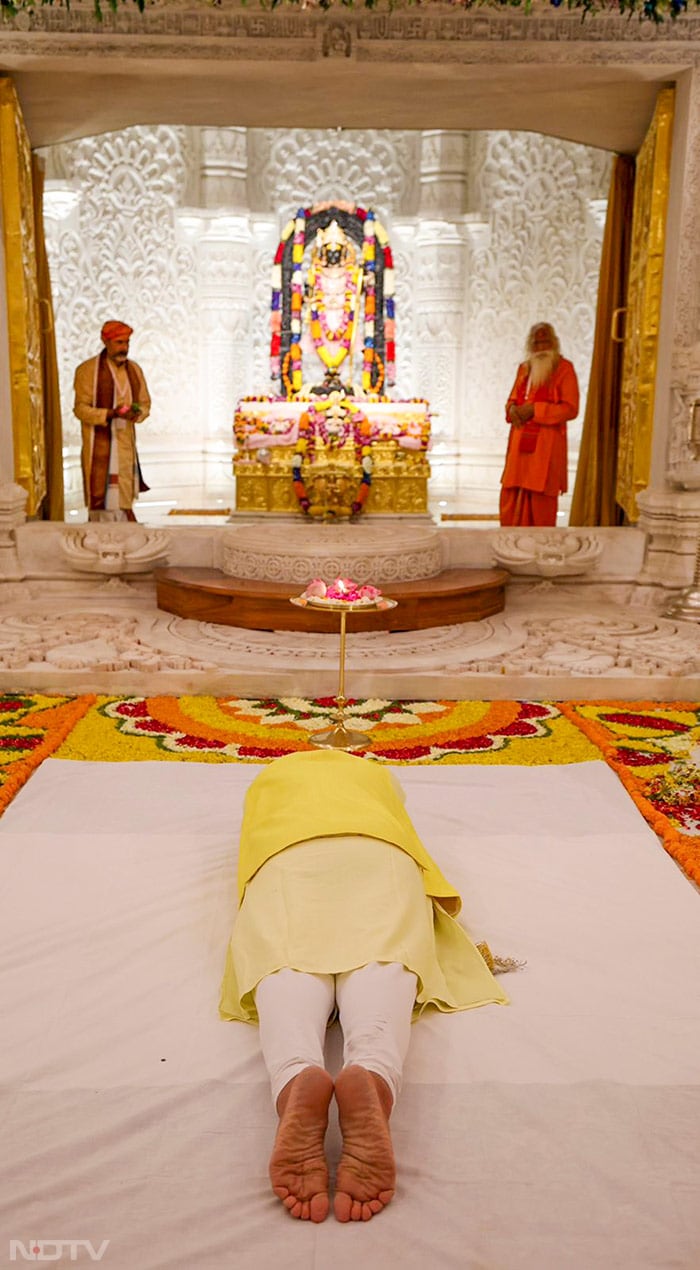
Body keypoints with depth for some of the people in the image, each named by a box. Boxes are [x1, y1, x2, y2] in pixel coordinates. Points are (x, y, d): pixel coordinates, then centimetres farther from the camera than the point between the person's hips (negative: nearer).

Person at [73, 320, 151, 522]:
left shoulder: (134, 369, 11)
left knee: (124, 500, 5)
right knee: (103, 501, -8)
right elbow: (81, 409, -9)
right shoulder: (87, 370, -5)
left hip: (126, 443, 5)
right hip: (100, 445, -5)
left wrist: (137, 413, -10)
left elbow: (145, 403, 14)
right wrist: (110, 414, -23)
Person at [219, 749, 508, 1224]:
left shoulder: (267, 778, 44)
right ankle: (373, 1074, -63)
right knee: (379, 955, -26)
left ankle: (297, 1078, -63)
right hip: (379, 852, 0)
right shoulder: (379, 773, 44)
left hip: (287, 856, 0)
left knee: (288, 958, -26)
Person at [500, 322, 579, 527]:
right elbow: (512, 399, 21)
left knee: (540, 498, -4)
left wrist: (534, 410, -17)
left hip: (546, 444, -6)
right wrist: (512, 409, -4)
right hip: (520, 443, 6)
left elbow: (570, 408, -11)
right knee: (511, 495, 4)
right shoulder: (524, 368, 16)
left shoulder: (564, 368, -3)